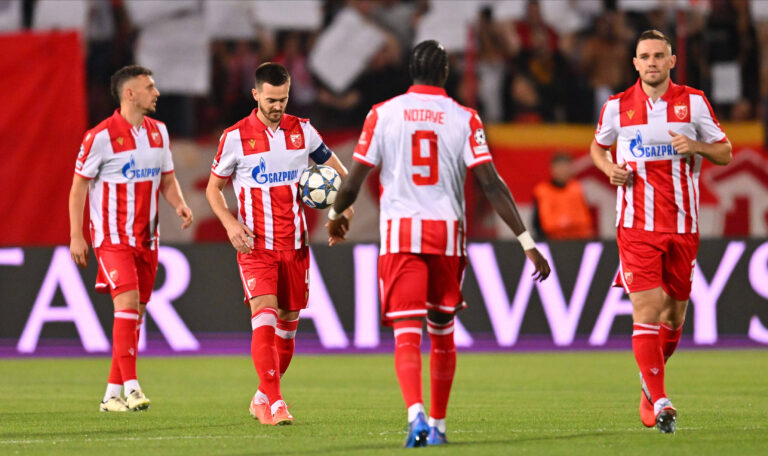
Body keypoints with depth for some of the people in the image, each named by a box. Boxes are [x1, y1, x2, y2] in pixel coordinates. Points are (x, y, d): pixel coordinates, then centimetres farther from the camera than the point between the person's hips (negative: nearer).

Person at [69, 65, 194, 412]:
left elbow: (167, 179, 18)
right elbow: (78, 186, -6)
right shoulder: (101, 136, -10)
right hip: (113, 236, -7)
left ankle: (112, 395, 12)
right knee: (127, 302, -19)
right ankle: (131, 388, -20)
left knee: (136, 313, 6)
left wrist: (179, 204, -3)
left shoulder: (158, 132, 9)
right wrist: (76, 236, -10)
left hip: (146, 237, 7)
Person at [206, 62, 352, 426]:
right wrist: (230, 223, -11)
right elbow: (213, 188, 7)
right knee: (264, 316, -19)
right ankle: (274, 403, -22)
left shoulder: (302, 131, 5)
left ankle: (262, 397, 25)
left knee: (288, 322, 8)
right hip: (255, 246, -4)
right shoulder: (235, 137, -3)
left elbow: (338, 172, 15)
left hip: (294, 244, 4)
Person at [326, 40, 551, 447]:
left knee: (406, 334, -6)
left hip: (399, 233, -1)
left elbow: (353, 181, 2)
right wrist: (527, 242, -3)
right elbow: (491, 184, -5)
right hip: (447, 231, 1)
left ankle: (416, 413, -29)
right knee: (442, 333, 17)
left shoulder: (383, 114, 2)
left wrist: (336, 215, 23)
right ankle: (437, 424, 23)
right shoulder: (464, 119, 2)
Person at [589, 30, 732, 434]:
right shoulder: (617, 107, 3)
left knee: (674, 313, 8)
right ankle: (659, 401, -16)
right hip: (636, 225, -2)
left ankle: (649, 386, 32)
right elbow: (597, 146, 20)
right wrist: (609, 168, -2)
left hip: (683, 226, 2)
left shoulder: (693, 102, 3)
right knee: (647, 309, -14)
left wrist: (697, 147, -13)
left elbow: (724, 153, 8)